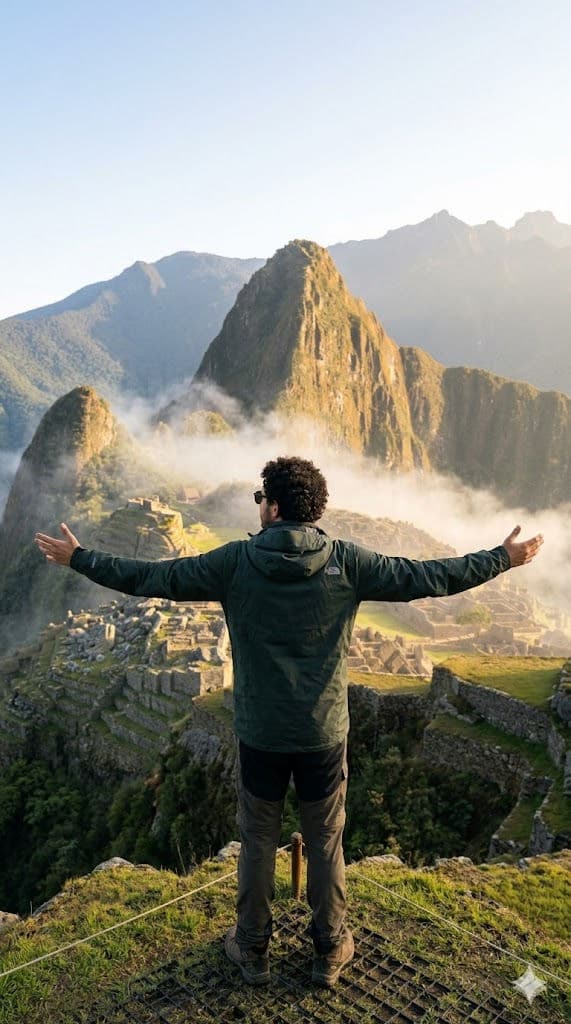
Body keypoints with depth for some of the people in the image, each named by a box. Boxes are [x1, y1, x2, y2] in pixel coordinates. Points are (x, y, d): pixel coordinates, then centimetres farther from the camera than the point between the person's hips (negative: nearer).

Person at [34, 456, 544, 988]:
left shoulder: (236, 562, -13)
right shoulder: (346, 562, -11)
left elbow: (155, 578, -9)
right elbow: (422, 578, -8)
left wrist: (78, 558, 4)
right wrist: (504, 558, 4)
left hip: (260, 734, 0)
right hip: (325, 733, 1)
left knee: (257, 842, 18)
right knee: (326, 842, 18)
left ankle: (252, 951, 36)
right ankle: (329, 952, 35)